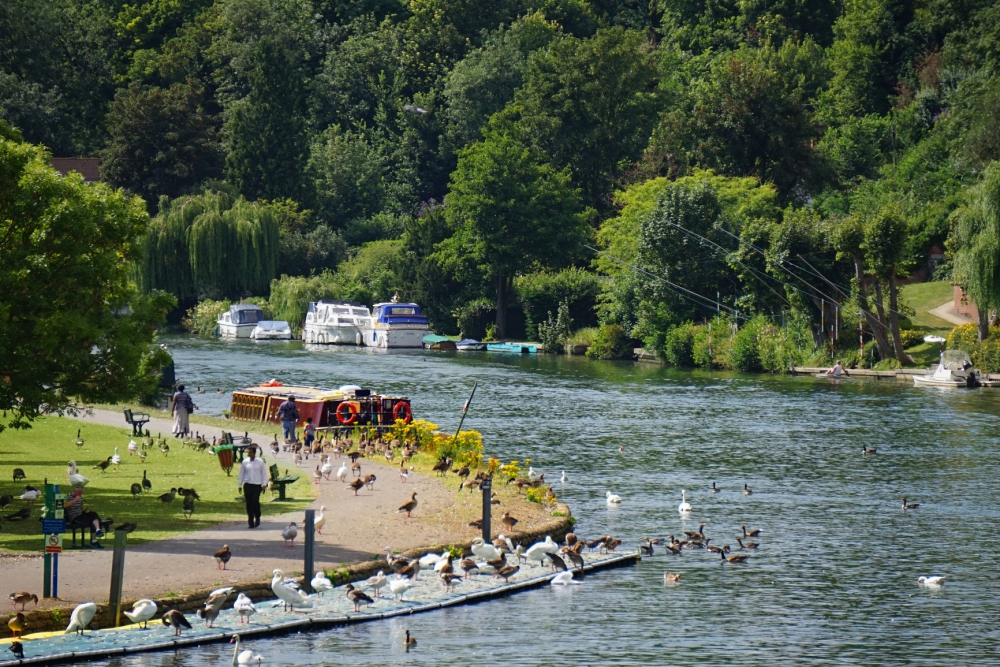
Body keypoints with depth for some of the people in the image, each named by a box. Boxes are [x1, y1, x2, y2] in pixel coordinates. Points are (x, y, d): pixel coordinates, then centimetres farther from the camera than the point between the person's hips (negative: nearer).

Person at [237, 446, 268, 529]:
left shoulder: (260, 462, 1)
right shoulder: (245, 462, 5)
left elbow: (264, 473, 7)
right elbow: (241, 473, 12)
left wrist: (264, 484, 2)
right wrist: (239, 484, 10)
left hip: (257, 485, -2)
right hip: (247, 485, 2)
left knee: (255, 502, -12)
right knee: (249, 503, 0)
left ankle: (257, 518, 10)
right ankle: (251, 521, 7)